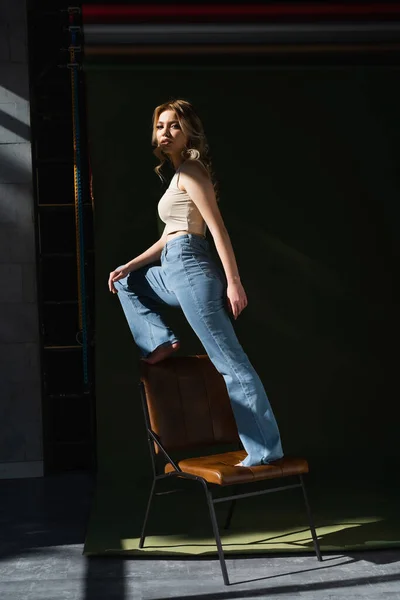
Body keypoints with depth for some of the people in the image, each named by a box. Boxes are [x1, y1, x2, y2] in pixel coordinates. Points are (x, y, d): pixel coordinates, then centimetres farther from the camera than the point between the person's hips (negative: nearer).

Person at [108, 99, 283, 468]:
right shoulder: (179, 175, 23)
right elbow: (169, 237, 26)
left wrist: (233, 283, -21)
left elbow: (218, 230, -15)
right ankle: (160, 341, 10)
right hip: (178, 270, 10)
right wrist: (129, 266, 24)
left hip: (190, 267, -10)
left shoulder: (189, 171, -7)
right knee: (126, 283, 25)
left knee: (230, 362, -10)